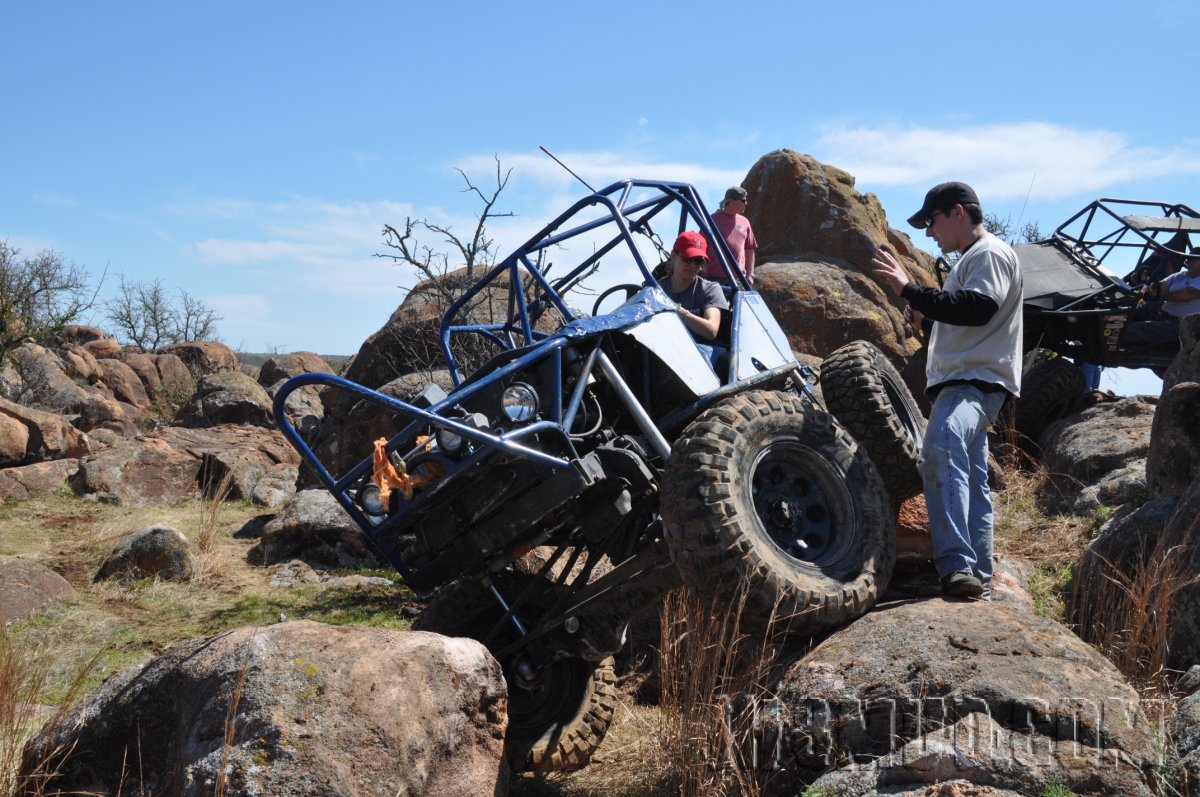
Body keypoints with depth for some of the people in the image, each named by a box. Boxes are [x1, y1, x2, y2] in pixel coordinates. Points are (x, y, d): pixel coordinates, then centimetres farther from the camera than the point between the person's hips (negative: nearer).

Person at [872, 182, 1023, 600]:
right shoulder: (969, 260, 27)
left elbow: (977, 310, -21)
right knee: (970, 480, 11)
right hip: (960, 383, 12)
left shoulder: (991, 253, -5)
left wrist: (910, 289, -18)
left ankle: (957, 566, -41)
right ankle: (977, 578, 15)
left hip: (977, 381, -12)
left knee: (941, 452, -33)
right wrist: (925, 319, 14)